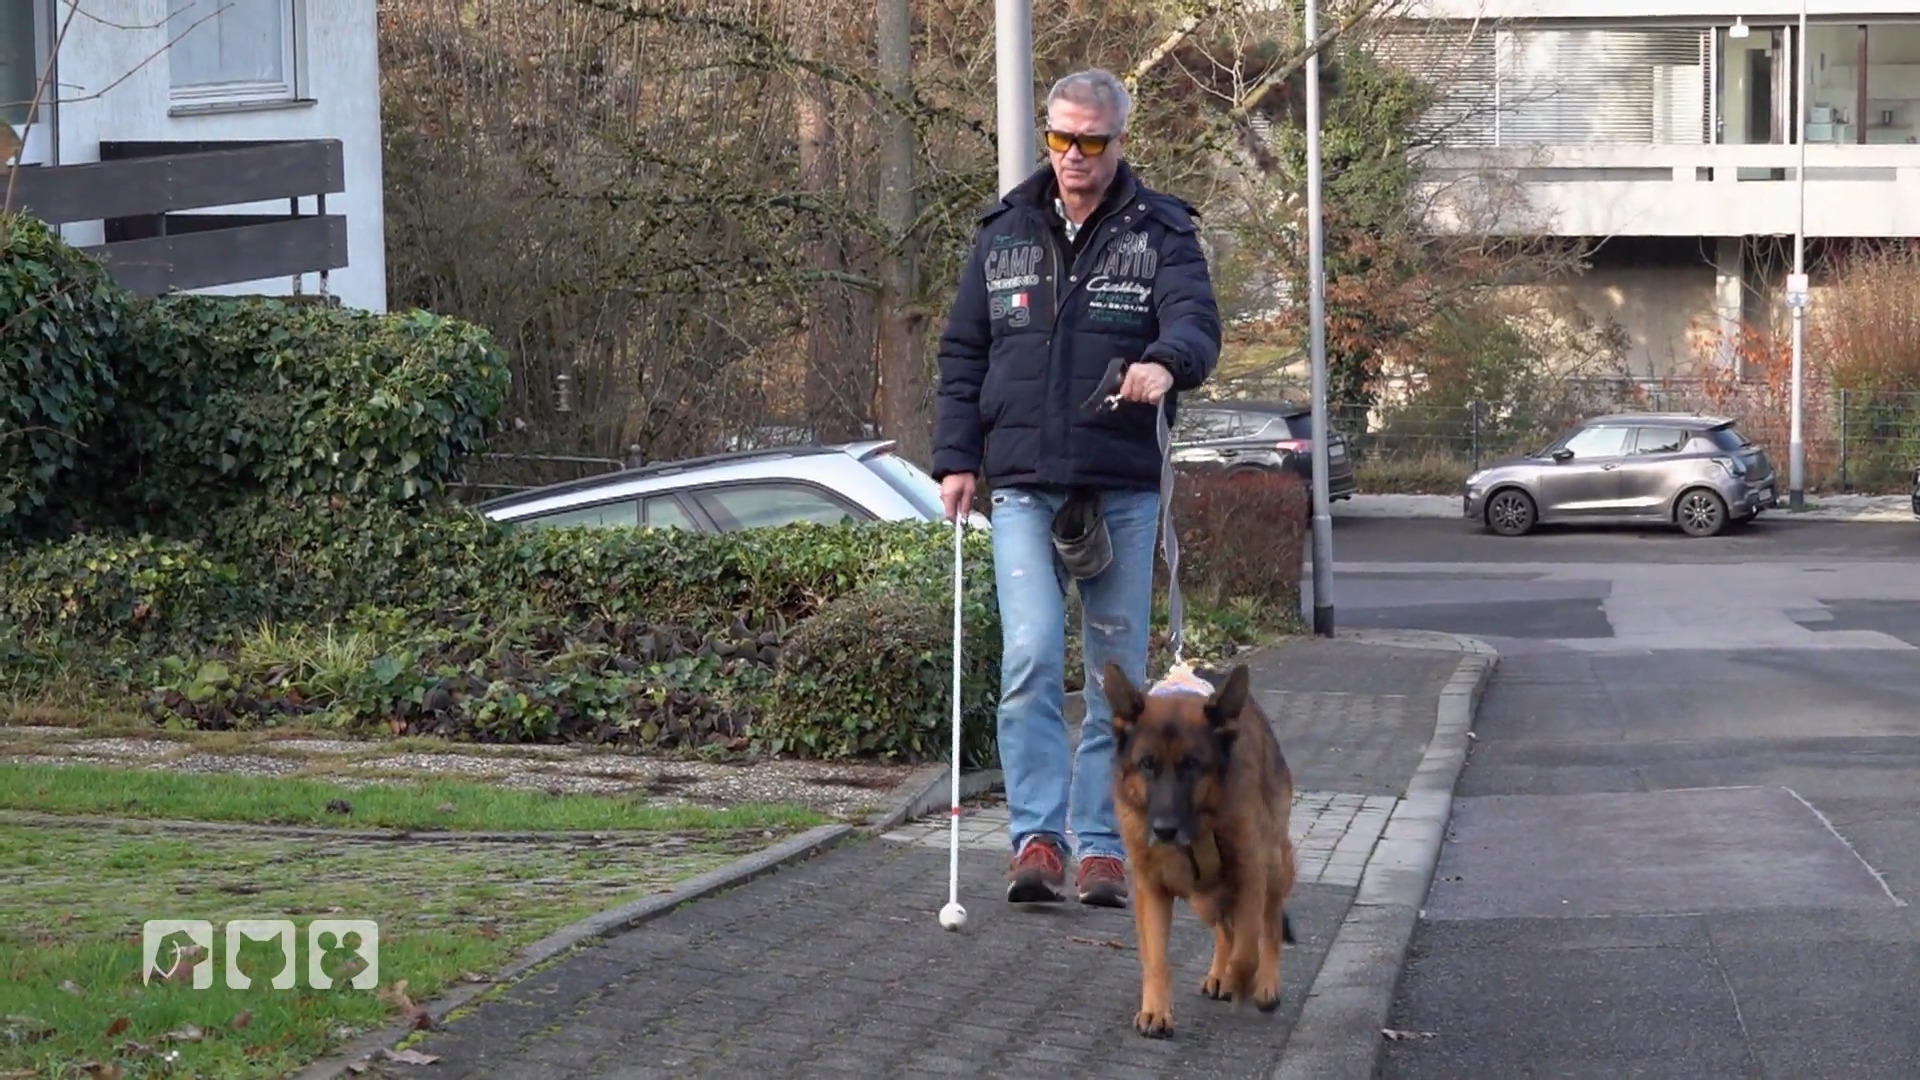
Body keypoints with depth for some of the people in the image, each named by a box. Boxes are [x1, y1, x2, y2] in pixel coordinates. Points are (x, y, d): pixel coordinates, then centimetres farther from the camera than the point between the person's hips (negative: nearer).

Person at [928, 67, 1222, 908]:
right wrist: (955, 458, 4)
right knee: (1030, 657, -15)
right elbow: (962, 355, 15)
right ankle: (1037, 839, -12)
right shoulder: (1003, 234, 12)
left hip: (1124, 491, 0)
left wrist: (1165, 363, -37)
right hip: (1023, 488, 1)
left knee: (1118, 673, 4)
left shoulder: (1160, 233, 4)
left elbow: (1196, 320, -14)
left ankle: (1102, 846, 13)